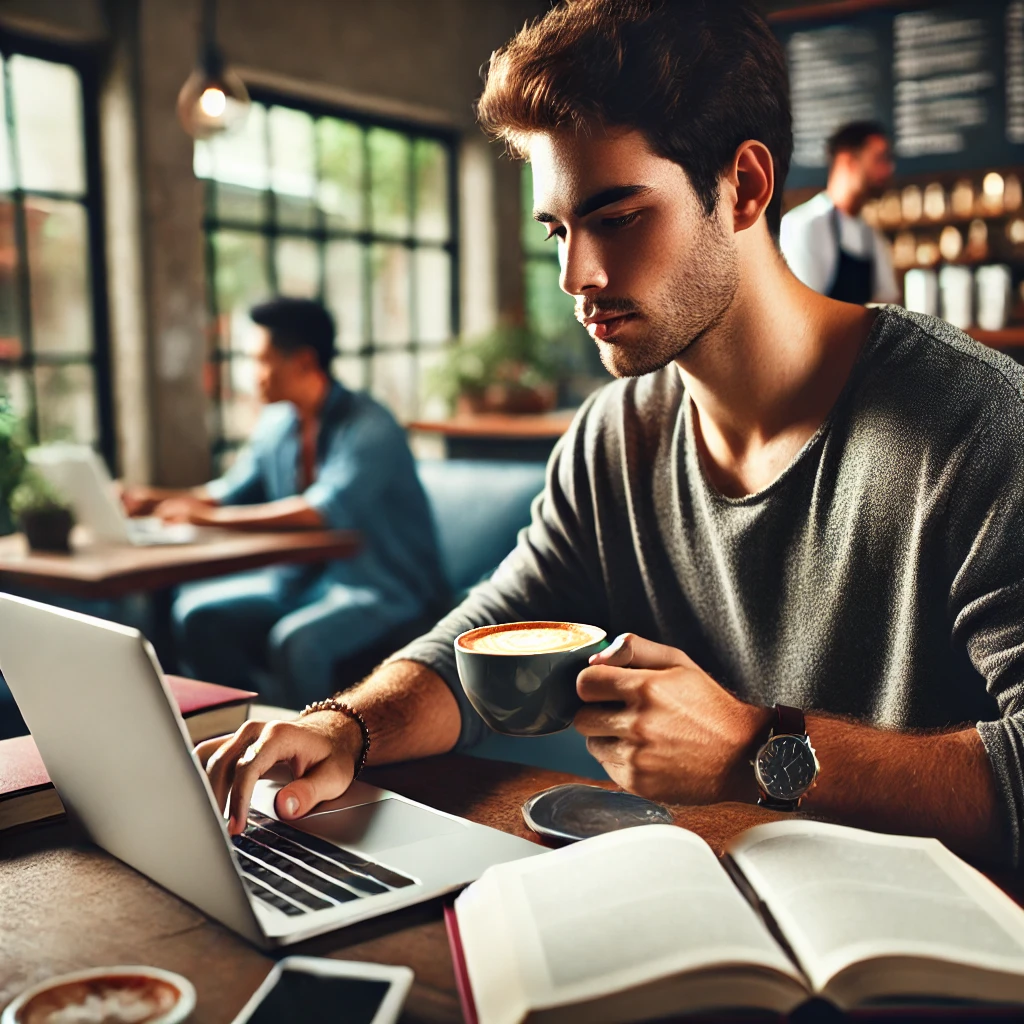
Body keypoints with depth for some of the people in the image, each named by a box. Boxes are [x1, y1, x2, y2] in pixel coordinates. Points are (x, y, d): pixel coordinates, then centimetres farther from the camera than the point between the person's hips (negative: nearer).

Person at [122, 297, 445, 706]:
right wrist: (154, 499, -1)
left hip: (384, 590, -8)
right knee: (197, 613, -5)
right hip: (304, 577, 8)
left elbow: (324, 511, -31)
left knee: (295, 640, -33)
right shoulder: (277, 423, 6)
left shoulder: (368, 427, -18)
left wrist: (212, 517, -29)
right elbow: (231, 493, 15)